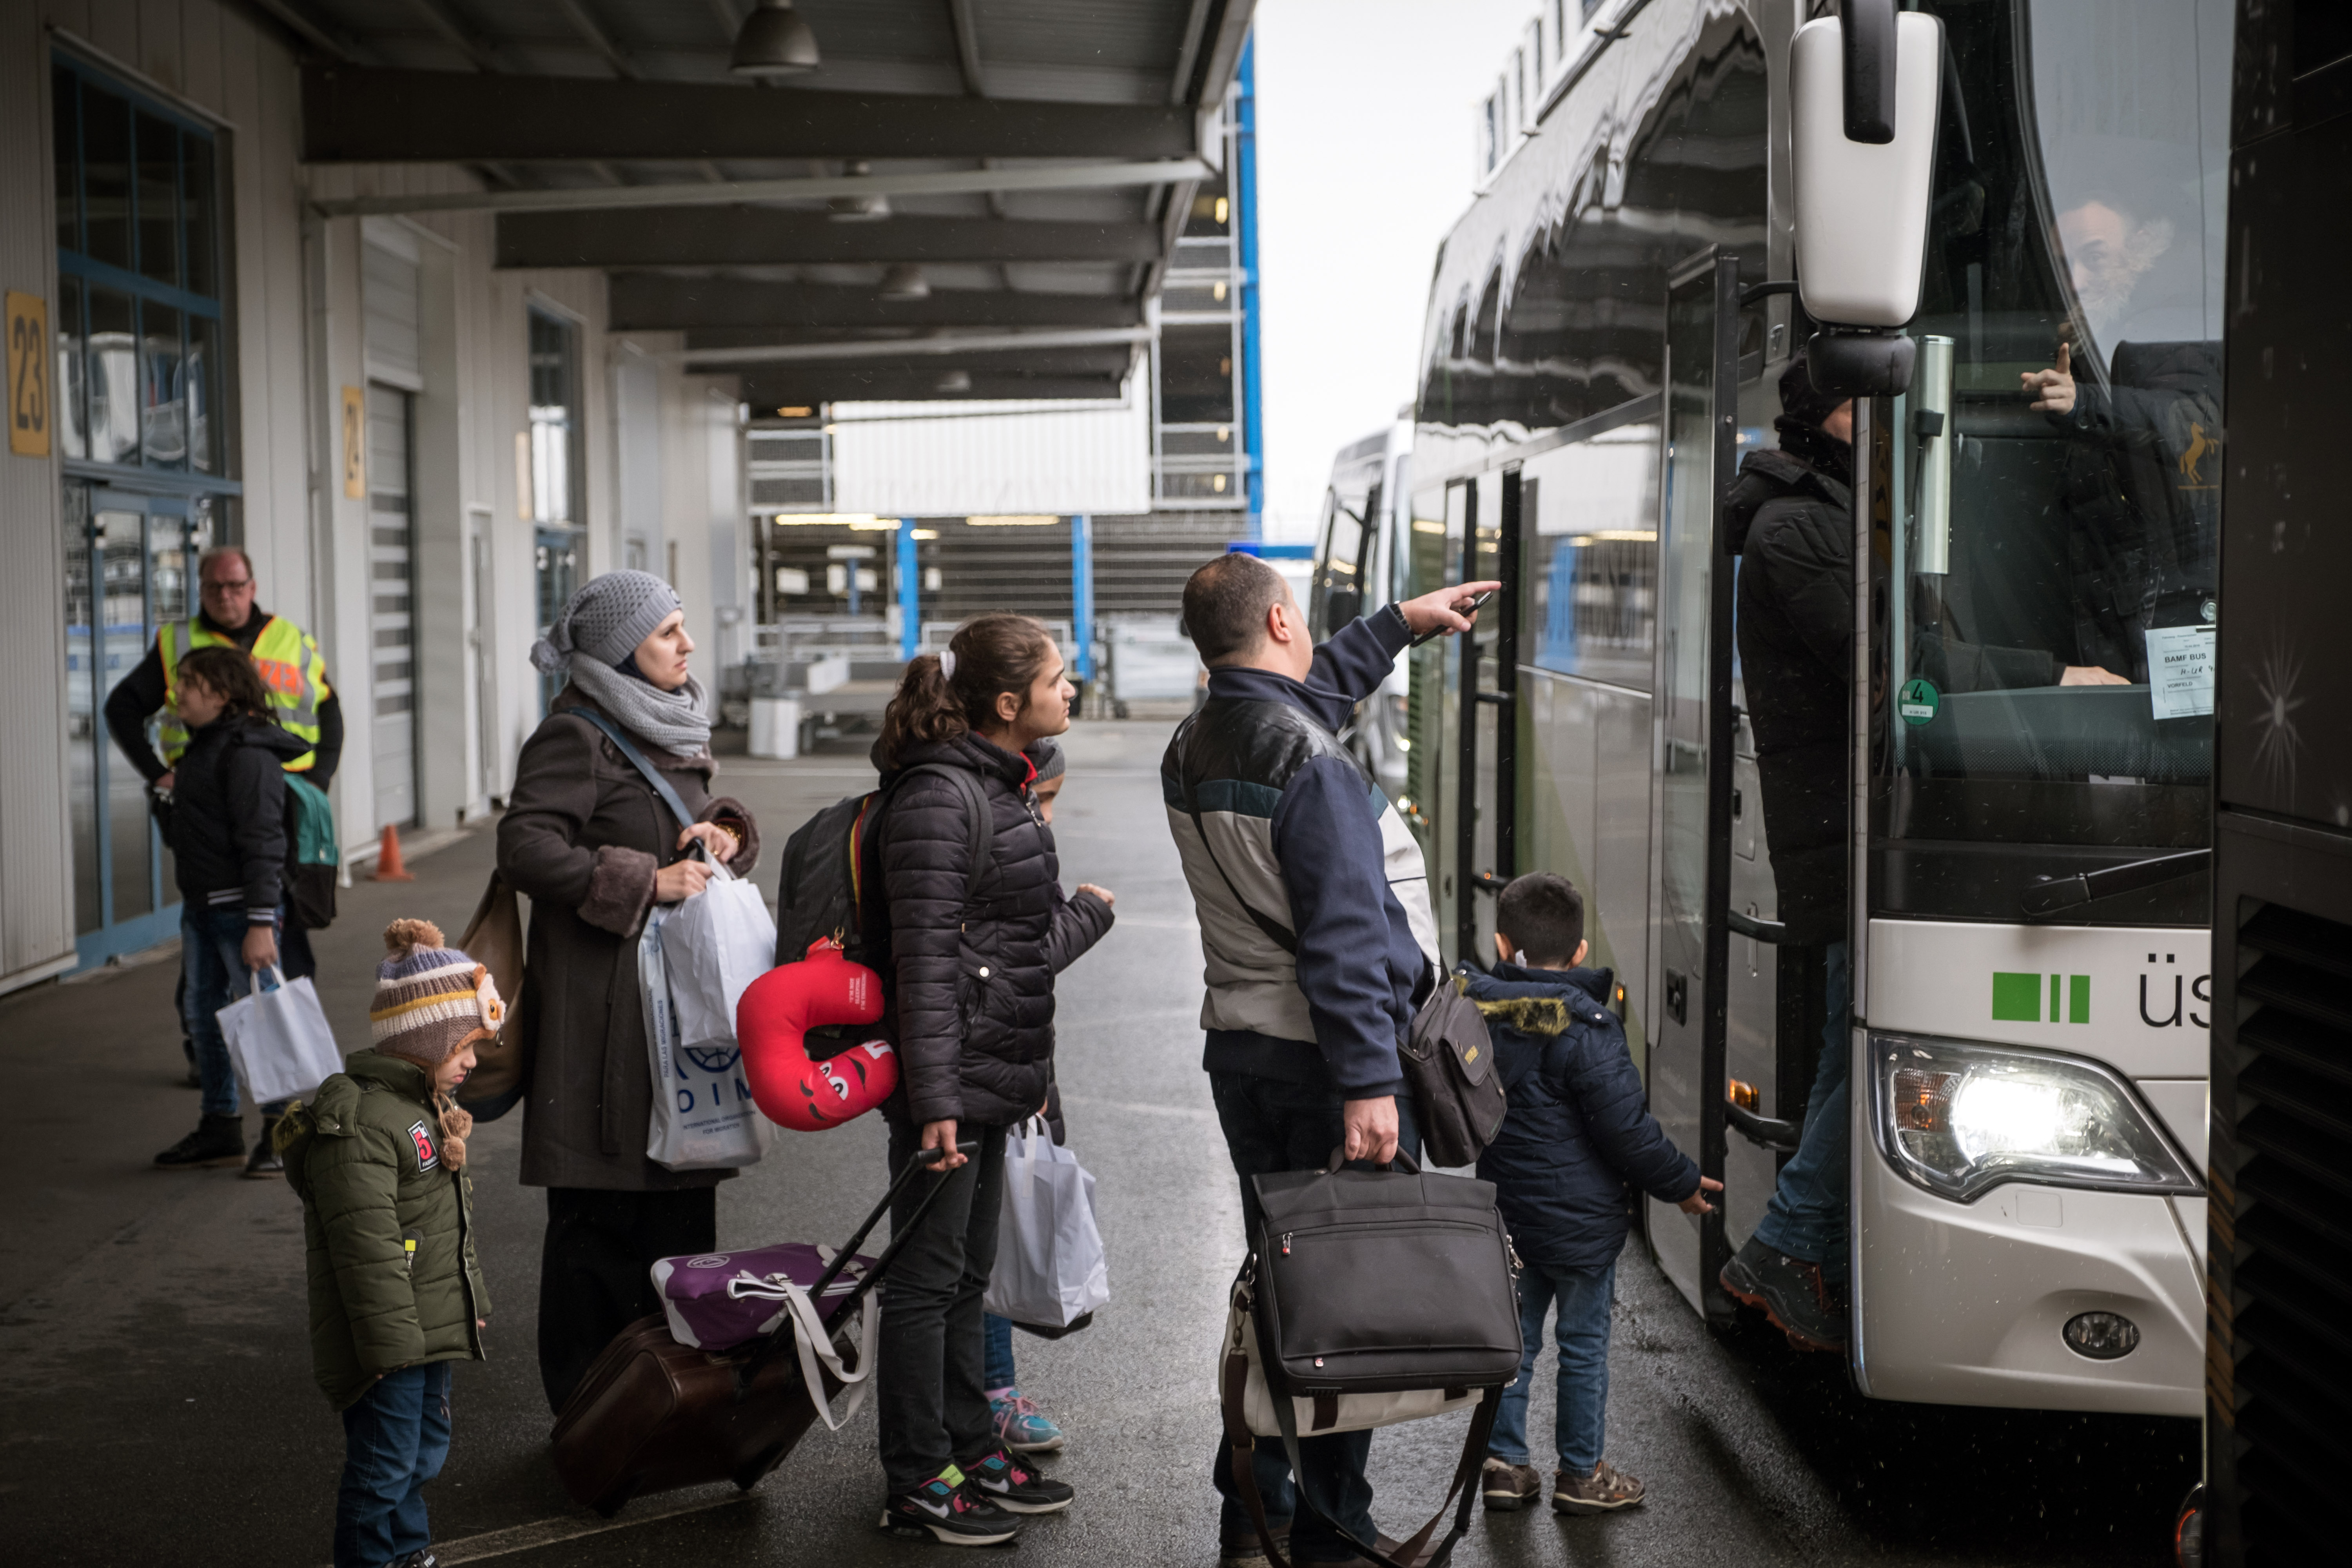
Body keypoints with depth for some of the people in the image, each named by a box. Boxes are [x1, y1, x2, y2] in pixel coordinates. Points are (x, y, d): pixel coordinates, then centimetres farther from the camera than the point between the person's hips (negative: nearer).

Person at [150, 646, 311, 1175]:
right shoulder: (203, 746, 14)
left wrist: (261, 922, -24)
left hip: (240, 906, -10)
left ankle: (281, 1130, 6)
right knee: (201, 1013, 14)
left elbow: (262, 842, -21)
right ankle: (221, 1127, 24)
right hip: (201, 906, 10)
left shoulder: (248, 753, -16)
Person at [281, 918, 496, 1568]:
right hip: (385, 1339, -10)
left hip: (431, 1327, 10)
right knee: (384, 1465, -2)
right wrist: (391, 1343, -24)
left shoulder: (424, 1106, 11)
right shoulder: (359, 1124, -23)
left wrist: (472, 1302, 23)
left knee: (423, 1448, 22)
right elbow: (367, 1246, -25)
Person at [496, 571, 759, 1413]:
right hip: (602, 1003, -9)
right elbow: (525, 847, -20)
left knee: (680, 1193, 13)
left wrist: (726, 832, 2)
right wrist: (646, 881, -21)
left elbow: (704, 824, 25)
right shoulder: (575, 735, -12)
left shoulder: (669, 728, 16)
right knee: (600, 1214, -3)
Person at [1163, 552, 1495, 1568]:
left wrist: (1401, 623, 37)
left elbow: (1307, 690, 29)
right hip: (1325, 1059, -9)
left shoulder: (1192, 751, 8)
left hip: (1238, 1052, 9)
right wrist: (1368, 1083, -24)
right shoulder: (1307, 761, -19)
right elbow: (1343, 936, -23)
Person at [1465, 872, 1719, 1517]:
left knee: (1514, 1340, 16)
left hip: (1506, 1215, 5)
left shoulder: (1476, 1012, -2)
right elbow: (1627, 1130, -17)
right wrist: (1683, 1183, -3)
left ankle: (1503, 1462, 20)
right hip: (1578, 1221, -5)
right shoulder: (1584, 1030, -20)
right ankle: (1581, 1475, 17)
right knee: (1584, 1345, 8)